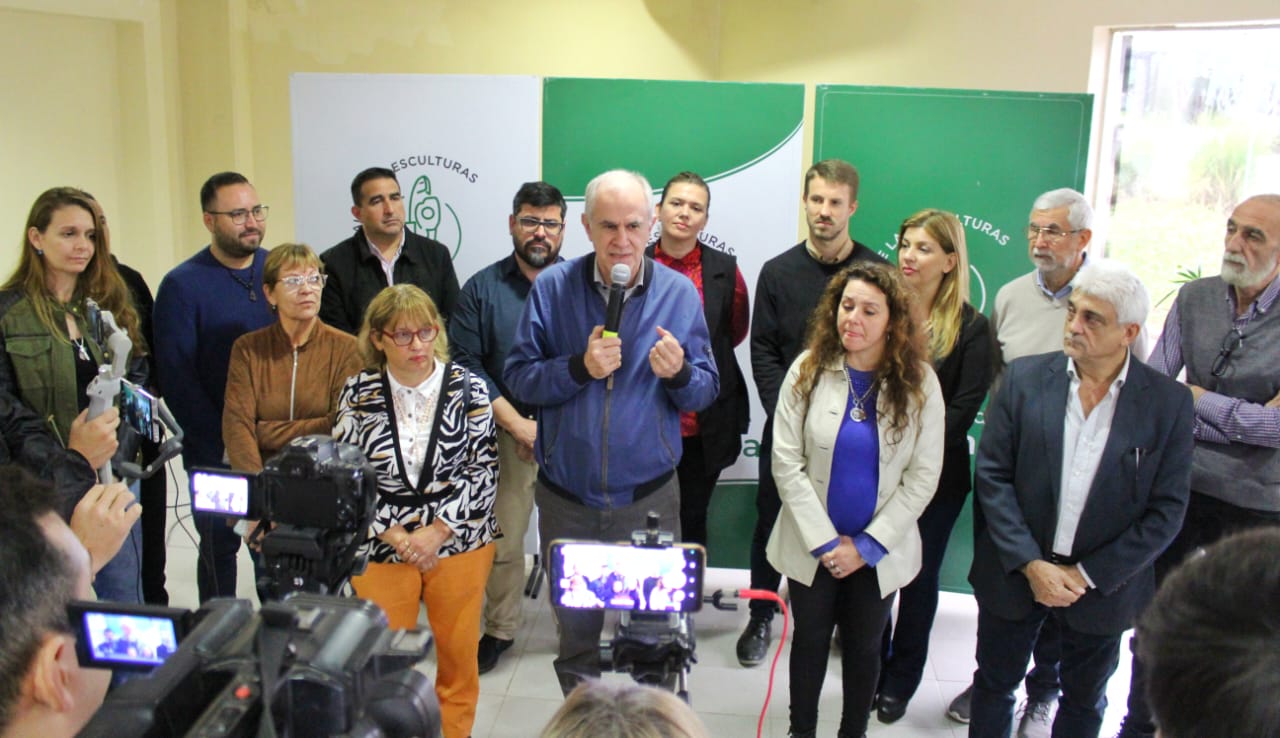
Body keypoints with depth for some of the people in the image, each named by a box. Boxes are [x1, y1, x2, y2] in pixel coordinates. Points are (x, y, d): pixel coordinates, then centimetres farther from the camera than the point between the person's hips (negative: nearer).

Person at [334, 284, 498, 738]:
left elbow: (483, 469, -4)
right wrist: (395, 536, -10)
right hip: (381, 547, 1)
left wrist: (437, 532, -12)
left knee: (458, 652, 9)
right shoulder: (358, 394, -2)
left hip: (460, 543, 0)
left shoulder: (467, 388, -5)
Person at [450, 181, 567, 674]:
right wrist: (517, 423, -7)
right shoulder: (483, 288, 5)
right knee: (502, 538, 4)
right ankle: (500, 629, 24)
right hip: (508, 433, 1)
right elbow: (466, 363, 0)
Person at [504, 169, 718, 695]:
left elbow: (706, 391, -1)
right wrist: (580, 368, -22)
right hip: (565, 497, 1)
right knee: (574, 627, 17)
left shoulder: (679, 293, -2)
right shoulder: (553, 287, -4)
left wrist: (678, 373, -22)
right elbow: (518, 377, -7)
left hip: (649, 496, 0)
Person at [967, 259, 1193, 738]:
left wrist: (1088, 575, -12)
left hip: (1101, 585, 0)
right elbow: (992, 476, -8)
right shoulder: (1024, 378, -8)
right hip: (1014, 573, 0)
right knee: (994, 685, 17)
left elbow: (1166, 510, -8)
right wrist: (1030, 564, -15)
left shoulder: (1169, 402, -10)